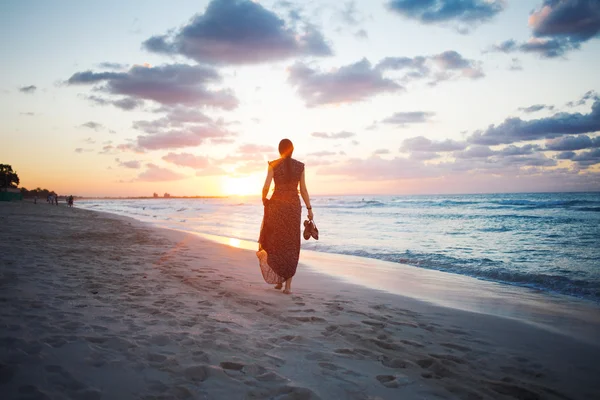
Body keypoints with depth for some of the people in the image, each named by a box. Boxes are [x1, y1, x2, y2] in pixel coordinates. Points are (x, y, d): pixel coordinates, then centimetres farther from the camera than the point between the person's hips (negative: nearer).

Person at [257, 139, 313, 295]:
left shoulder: (273, 165, -2)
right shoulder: (300, 166, 4)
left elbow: (266, 187, -9)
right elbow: (303, 190, 3)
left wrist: (264, 201, 10)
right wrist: (309, 209, 10)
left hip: (276, 205, -1)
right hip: (294, 207, 1)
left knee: (275, 243, 15)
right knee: (291, 246, 5)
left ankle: (278, 278, 13)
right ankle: (288, 284, 0)